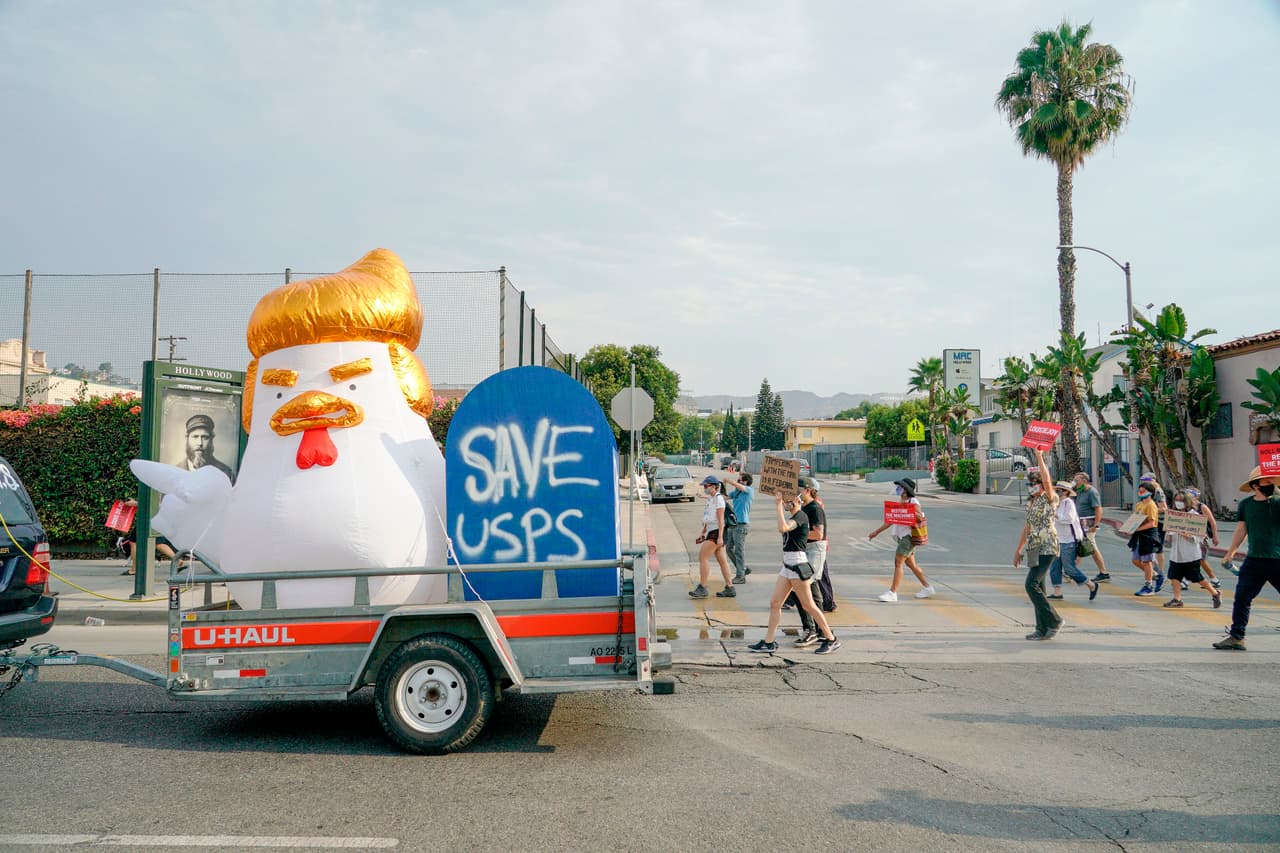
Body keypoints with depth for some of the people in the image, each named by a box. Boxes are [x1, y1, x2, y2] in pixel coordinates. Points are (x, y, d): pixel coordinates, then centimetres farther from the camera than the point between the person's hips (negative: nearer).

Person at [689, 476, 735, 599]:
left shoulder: (718, 498, -11)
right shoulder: (710, 499, 17)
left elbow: (720, 519, -17)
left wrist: (720, 537, -21)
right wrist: (702, 533, 20)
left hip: (716, 531, -10)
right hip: (711, 531, 10)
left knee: (703, 557, -11)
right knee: (722, 560, 9)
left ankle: (702, 588, -10)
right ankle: (730, 588, 11)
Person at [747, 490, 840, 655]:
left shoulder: (801, 516, -14)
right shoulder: (792, 517, 15)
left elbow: (782, 528, -32)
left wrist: (779, 505, -27)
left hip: (798, 564, -10)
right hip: (788, 565, 10)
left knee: (808, 605, -2)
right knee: (774, 603, 6)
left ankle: (831, 639, 10)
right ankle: (768, 642, 11)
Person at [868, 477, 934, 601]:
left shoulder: (913, 502, -10)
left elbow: (920, 518, -18)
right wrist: (876, 532, 16)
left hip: (908, 536, -9)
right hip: (902, 536, 9)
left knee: (898, 563, -11)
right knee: (910, 564, 16)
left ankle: (892, 593, -10)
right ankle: (927, 587, 28)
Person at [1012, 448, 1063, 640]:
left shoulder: (1049, 499, -8)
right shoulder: (1031, 502, 16)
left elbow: (1047, 480, -29)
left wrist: (1039, 456, -27)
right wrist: (1018, 550, 23)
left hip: (1046, 549, -9)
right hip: (1034, 549, 9)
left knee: (1031, 585, -14)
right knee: (1037, 587, 8)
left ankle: (1053, 620, -1)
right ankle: (1043, 629, 13)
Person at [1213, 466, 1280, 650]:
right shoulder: (1245, 504, 6)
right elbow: (1241, 530, 13)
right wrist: (1231, 551, 12)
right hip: (1254, 560, 3)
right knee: (1242, 598, 0)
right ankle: (1236, 637, 7)